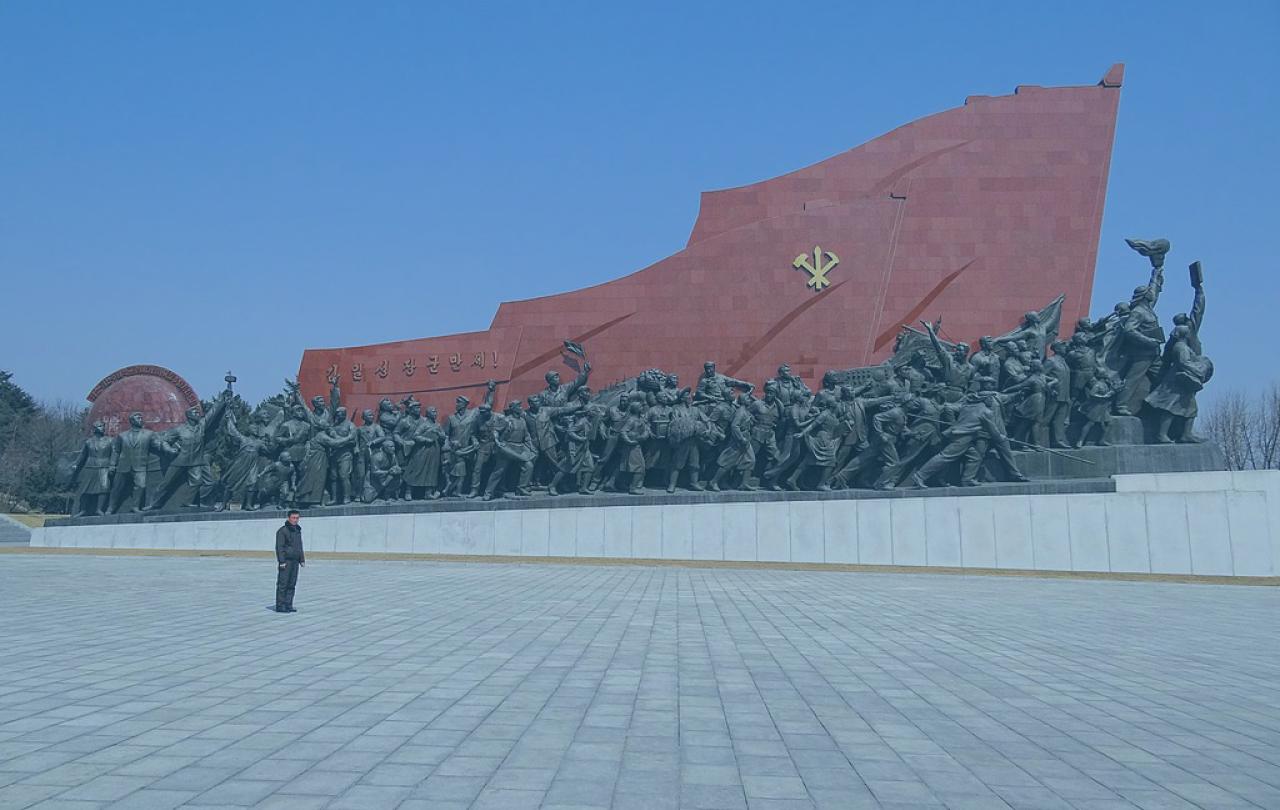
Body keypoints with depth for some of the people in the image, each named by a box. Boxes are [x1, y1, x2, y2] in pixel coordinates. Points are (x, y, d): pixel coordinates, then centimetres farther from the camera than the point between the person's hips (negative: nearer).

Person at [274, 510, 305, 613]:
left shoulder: (298, 530, 15)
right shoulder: (282, 531, -8)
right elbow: (279, 547, -12)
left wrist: (302, 560, 17)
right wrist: (282, 561, -18)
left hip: (295, 562, 7)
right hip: (285, 561, -7)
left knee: (292, 584, 8)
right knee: (282, 584, -5)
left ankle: (288, 605, 13)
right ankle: (280, 606, -2)